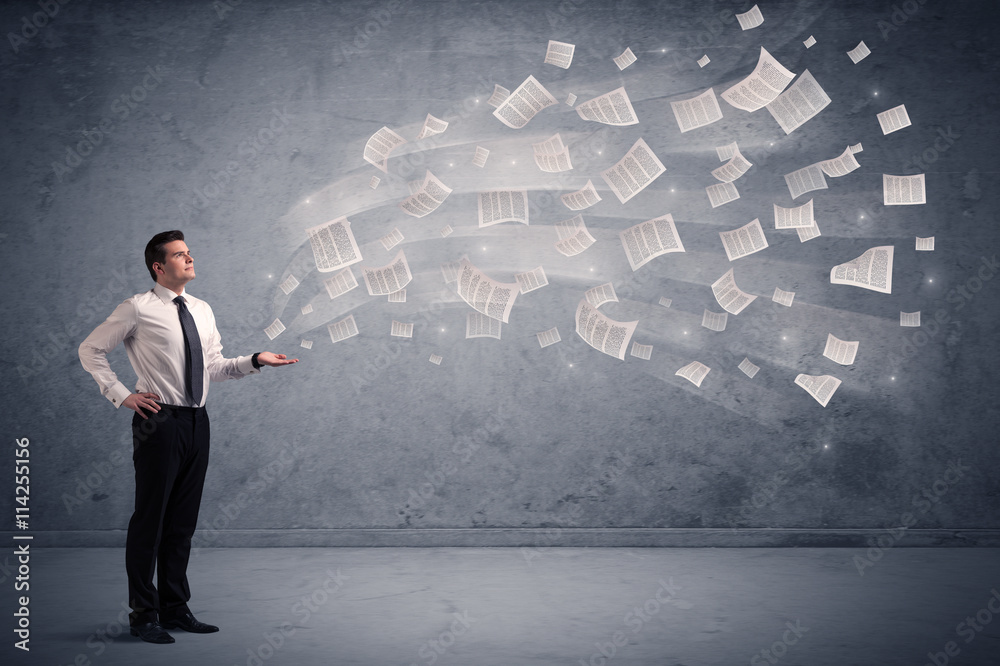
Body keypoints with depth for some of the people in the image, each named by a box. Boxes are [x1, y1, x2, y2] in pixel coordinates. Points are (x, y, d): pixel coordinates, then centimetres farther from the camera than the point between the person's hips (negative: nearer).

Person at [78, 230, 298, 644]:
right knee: (150, 519, -2)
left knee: (183, 521, 12)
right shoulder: (139, 310, -5)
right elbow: (90, 350, 1)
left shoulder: (202, 311, 14)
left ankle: (175, 608, 23)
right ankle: (143, 615, 7)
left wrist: (254, 361, 2)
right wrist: (121, 395, -6)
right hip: (159, 420, -6)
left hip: (196, 422, 6)